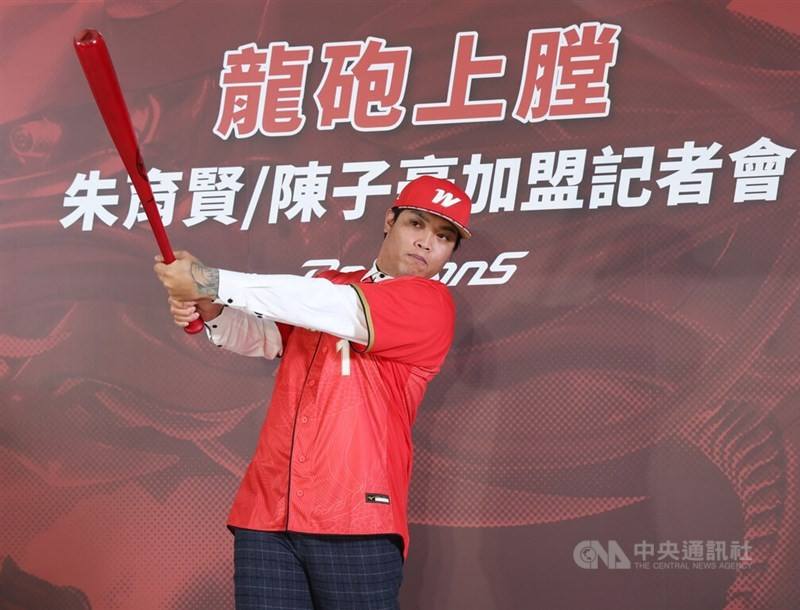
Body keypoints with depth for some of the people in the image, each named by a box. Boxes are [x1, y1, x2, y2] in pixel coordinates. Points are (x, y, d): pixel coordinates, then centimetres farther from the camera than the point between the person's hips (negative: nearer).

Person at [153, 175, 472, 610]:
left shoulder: (430, 303, -1)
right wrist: (210, 312, -11)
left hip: (355, 524, -4)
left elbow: (333, 309, -13)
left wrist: (211, 282, -15)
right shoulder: (329, 285, 20)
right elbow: (261, 338, 11)